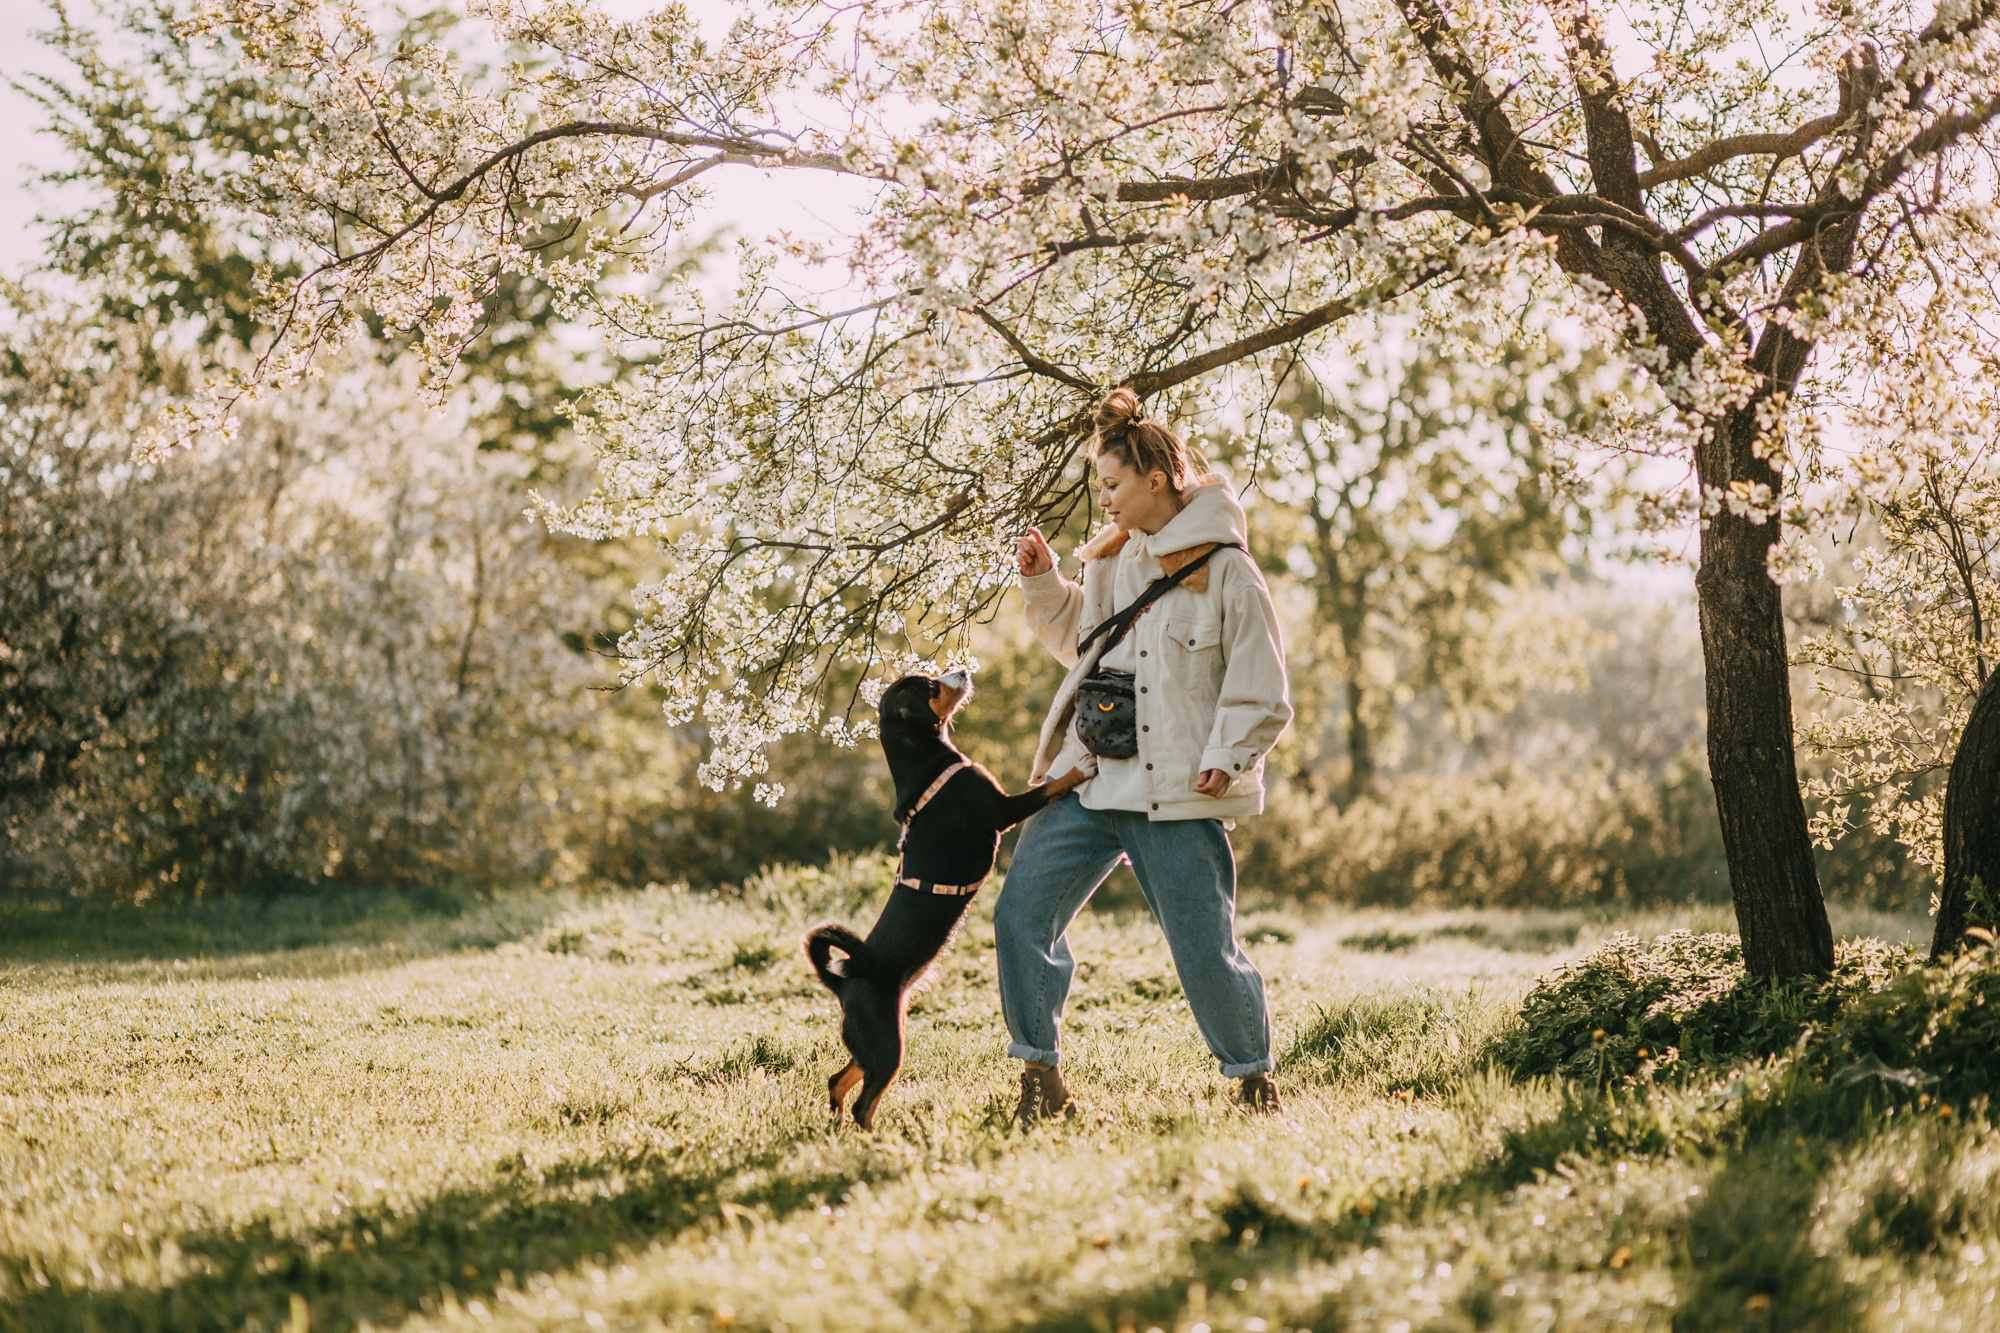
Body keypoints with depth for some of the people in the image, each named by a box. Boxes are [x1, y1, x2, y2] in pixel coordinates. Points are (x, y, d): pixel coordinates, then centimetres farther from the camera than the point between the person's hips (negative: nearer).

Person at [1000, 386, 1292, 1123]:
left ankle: (1253, 1076, 22)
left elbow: (1262, 696, -6)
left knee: (1206, 951, -3)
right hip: (1090, 778, 6)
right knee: (1021, 912, -3)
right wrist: (1045, 583, 14)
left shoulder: (1227, 571, -7)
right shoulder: (1114, 559, 12)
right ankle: (1040, 1075, 9)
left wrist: (1225, 759, -18)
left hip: (1178, 794, -6)